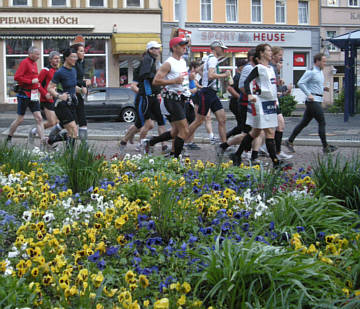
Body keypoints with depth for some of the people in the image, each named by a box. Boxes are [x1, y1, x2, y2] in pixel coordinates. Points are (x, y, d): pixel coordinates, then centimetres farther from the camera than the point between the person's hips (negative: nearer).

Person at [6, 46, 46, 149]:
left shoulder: (34, 64, 15)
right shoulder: (25, 62, -11)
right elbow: (17, 77, -20)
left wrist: (37, 84, 13)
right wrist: (31, 81, -19)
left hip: (33, 96, 7)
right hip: (24, 94, -7)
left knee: (39, 118, -4)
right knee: (20, 119, 2)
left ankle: (43, 141, -9)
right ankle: (8, 139, 20)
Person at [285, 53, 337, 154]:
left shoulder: (320, 72, 18)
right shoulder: (311, 72, -12)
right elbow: (300, 83, -17)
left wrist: (323, 88, 12)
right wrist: (309, 94, -22)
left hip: (317, 101, 10)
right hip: (313, 101, -10)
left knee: (304, 123, 11)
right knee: (322, 122, -7)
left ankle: (290, 141, 16)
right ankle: (325, 147, -2)